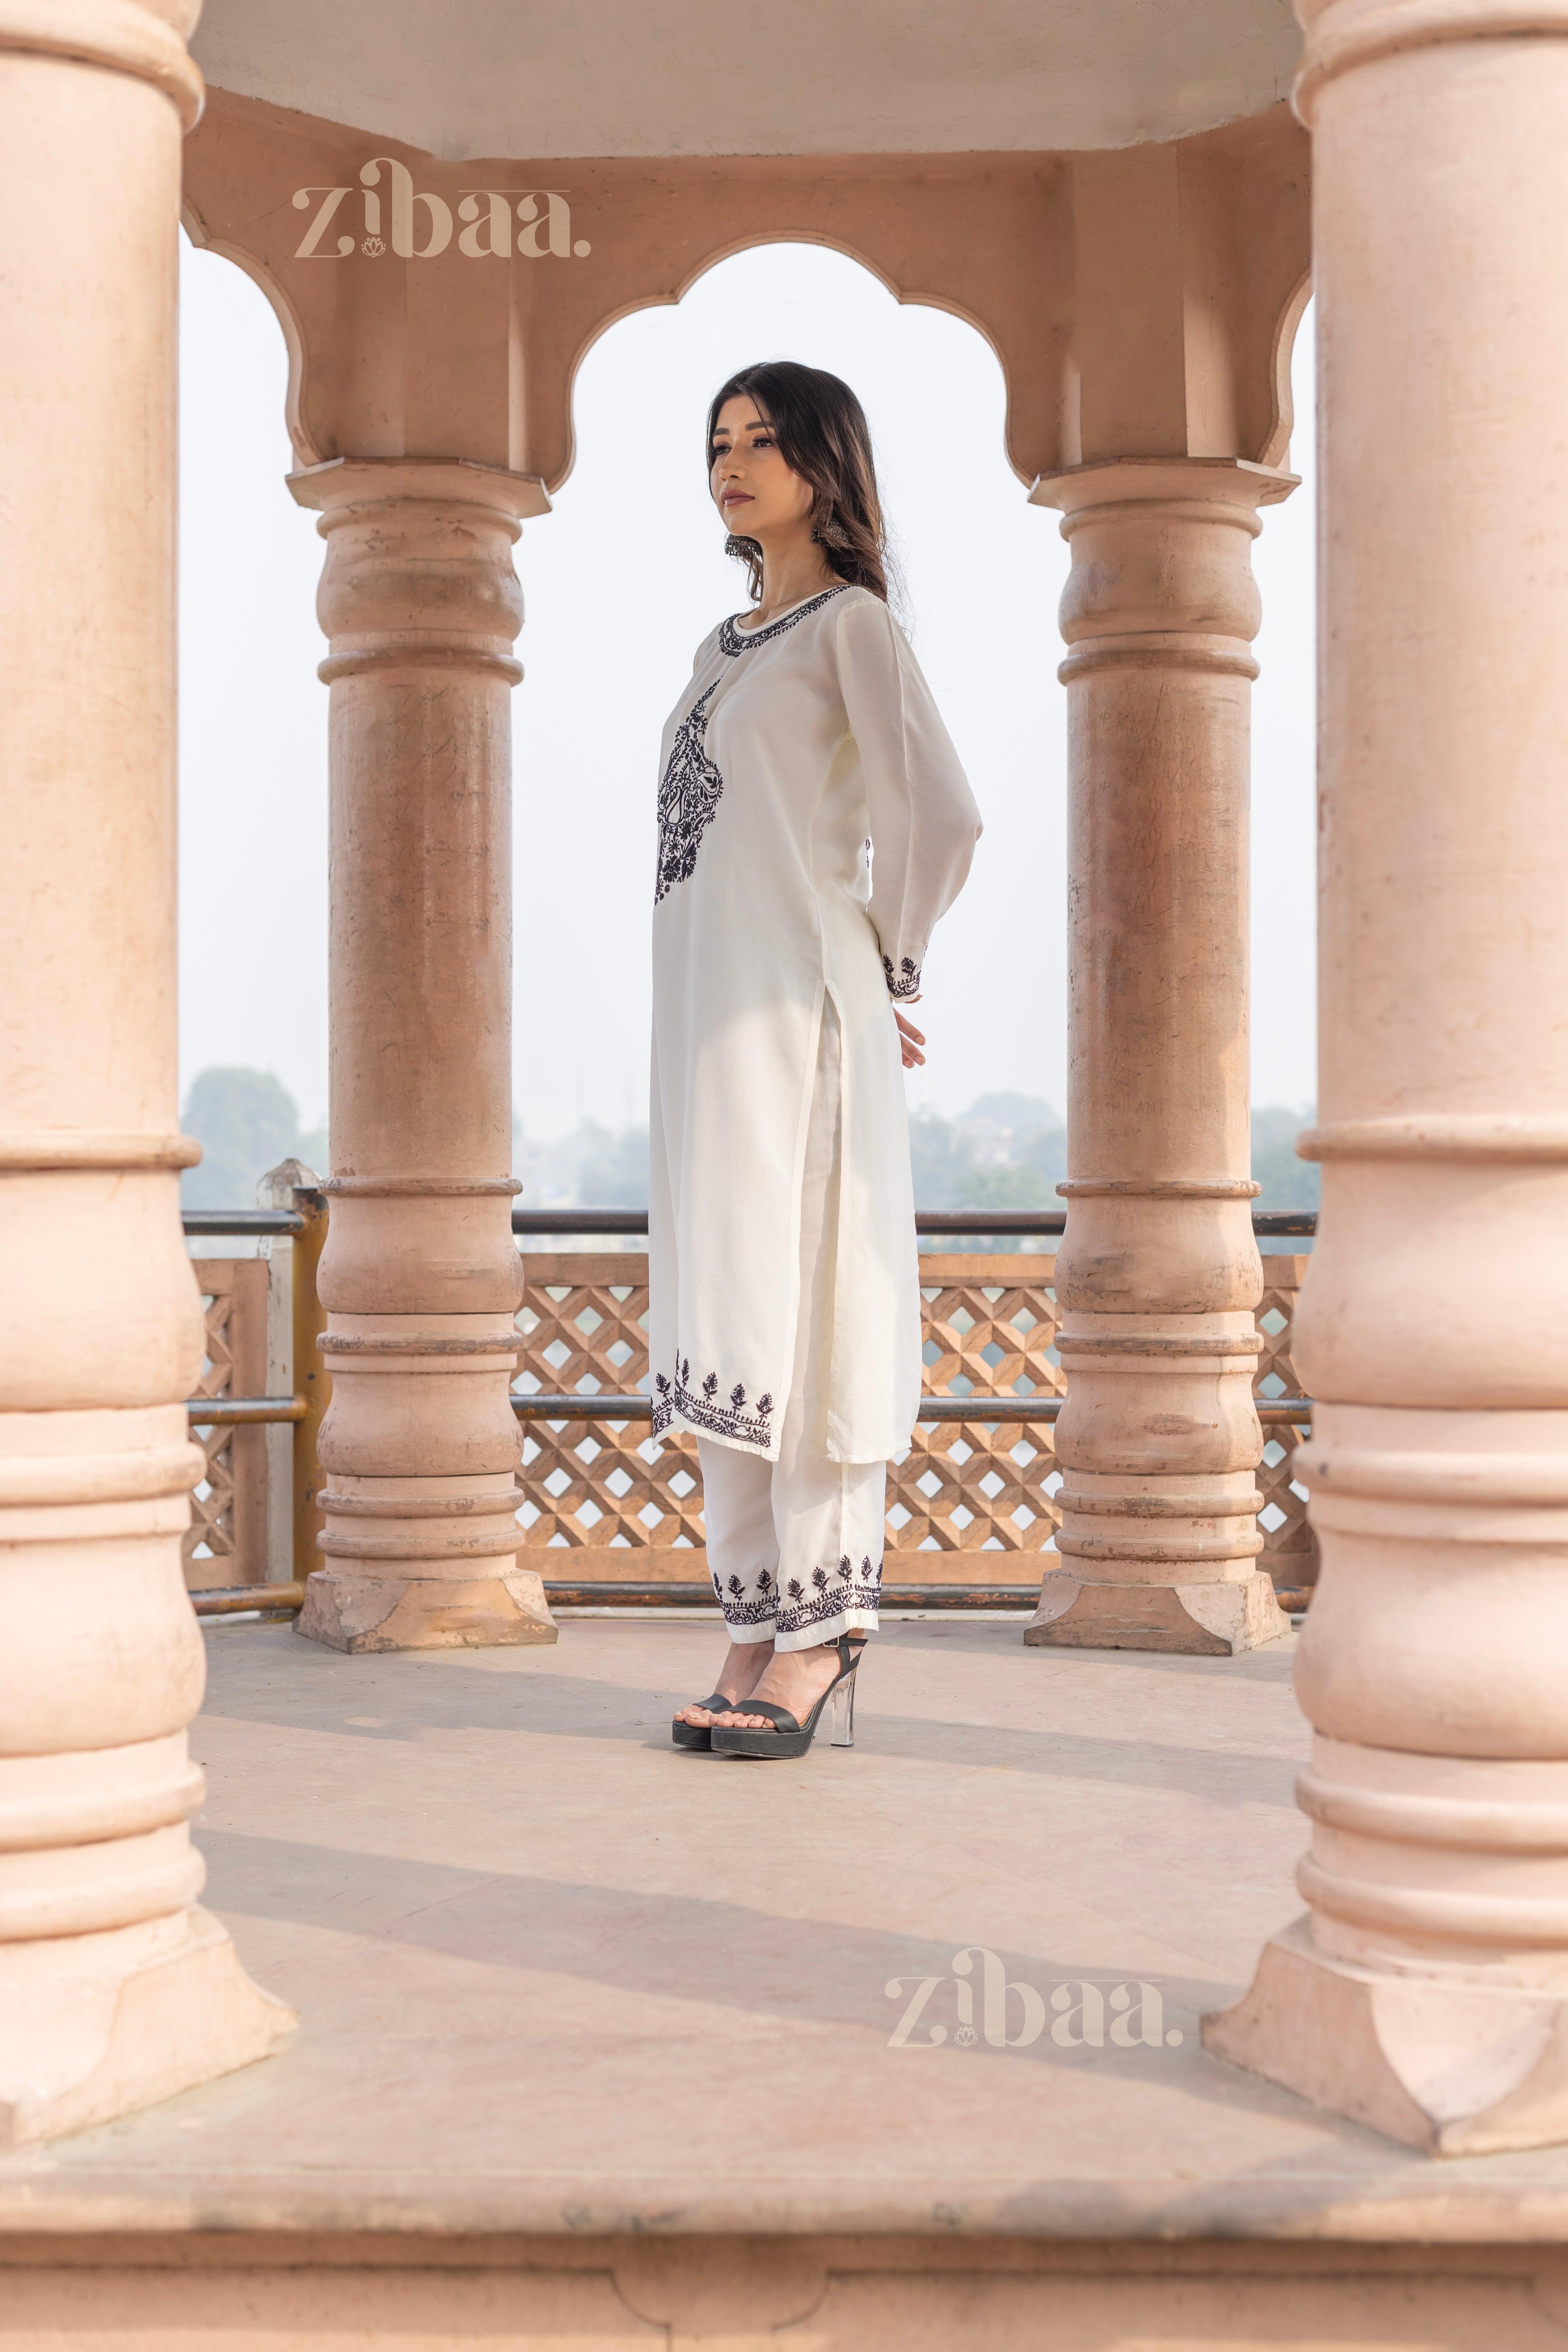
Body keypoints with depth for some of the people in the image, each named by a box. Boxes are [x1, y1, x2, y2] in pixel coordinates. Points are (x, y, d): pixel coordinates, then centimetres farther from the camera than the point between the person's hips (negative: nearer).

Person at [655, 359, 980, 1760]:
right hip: (706, 1014, 8)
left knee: (793, 1316, -9)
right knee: (720, 1322, 5)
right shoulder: (725, 646, 20)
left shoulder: (851, 626, -3)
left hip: (798, 1014, -8)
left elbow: (940, 818, -13)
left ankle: (819, 1632, -5)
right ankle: (759, 1633, 9)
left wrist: (889, 973, -2)